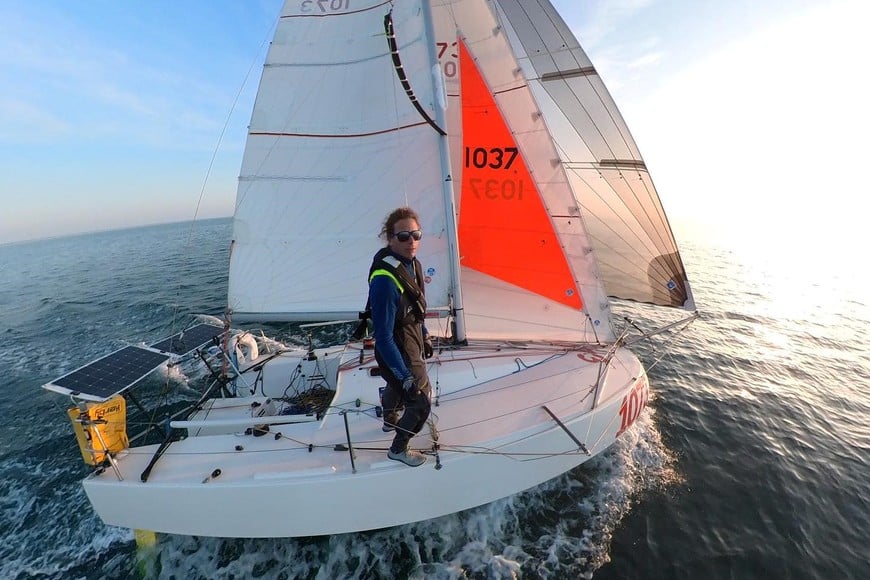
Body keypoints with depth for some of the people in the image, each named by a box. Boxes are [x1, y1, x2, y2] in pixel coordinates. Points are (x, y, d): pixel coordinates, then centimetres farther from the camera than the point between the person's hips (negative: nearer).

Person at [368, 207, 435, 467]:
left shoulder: (411, 262, -6)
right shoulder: (385, 279, -34)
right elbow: (383, 337, -30)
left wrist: (425, 336, 18)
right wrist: (406, 377, -27)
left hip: (412, 341, 9)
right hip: (397, 352, -9)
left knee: (396, 385, 33)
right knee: (420, 404, 5)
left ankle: (389, 420, 65)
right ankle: (398, 449, 34)